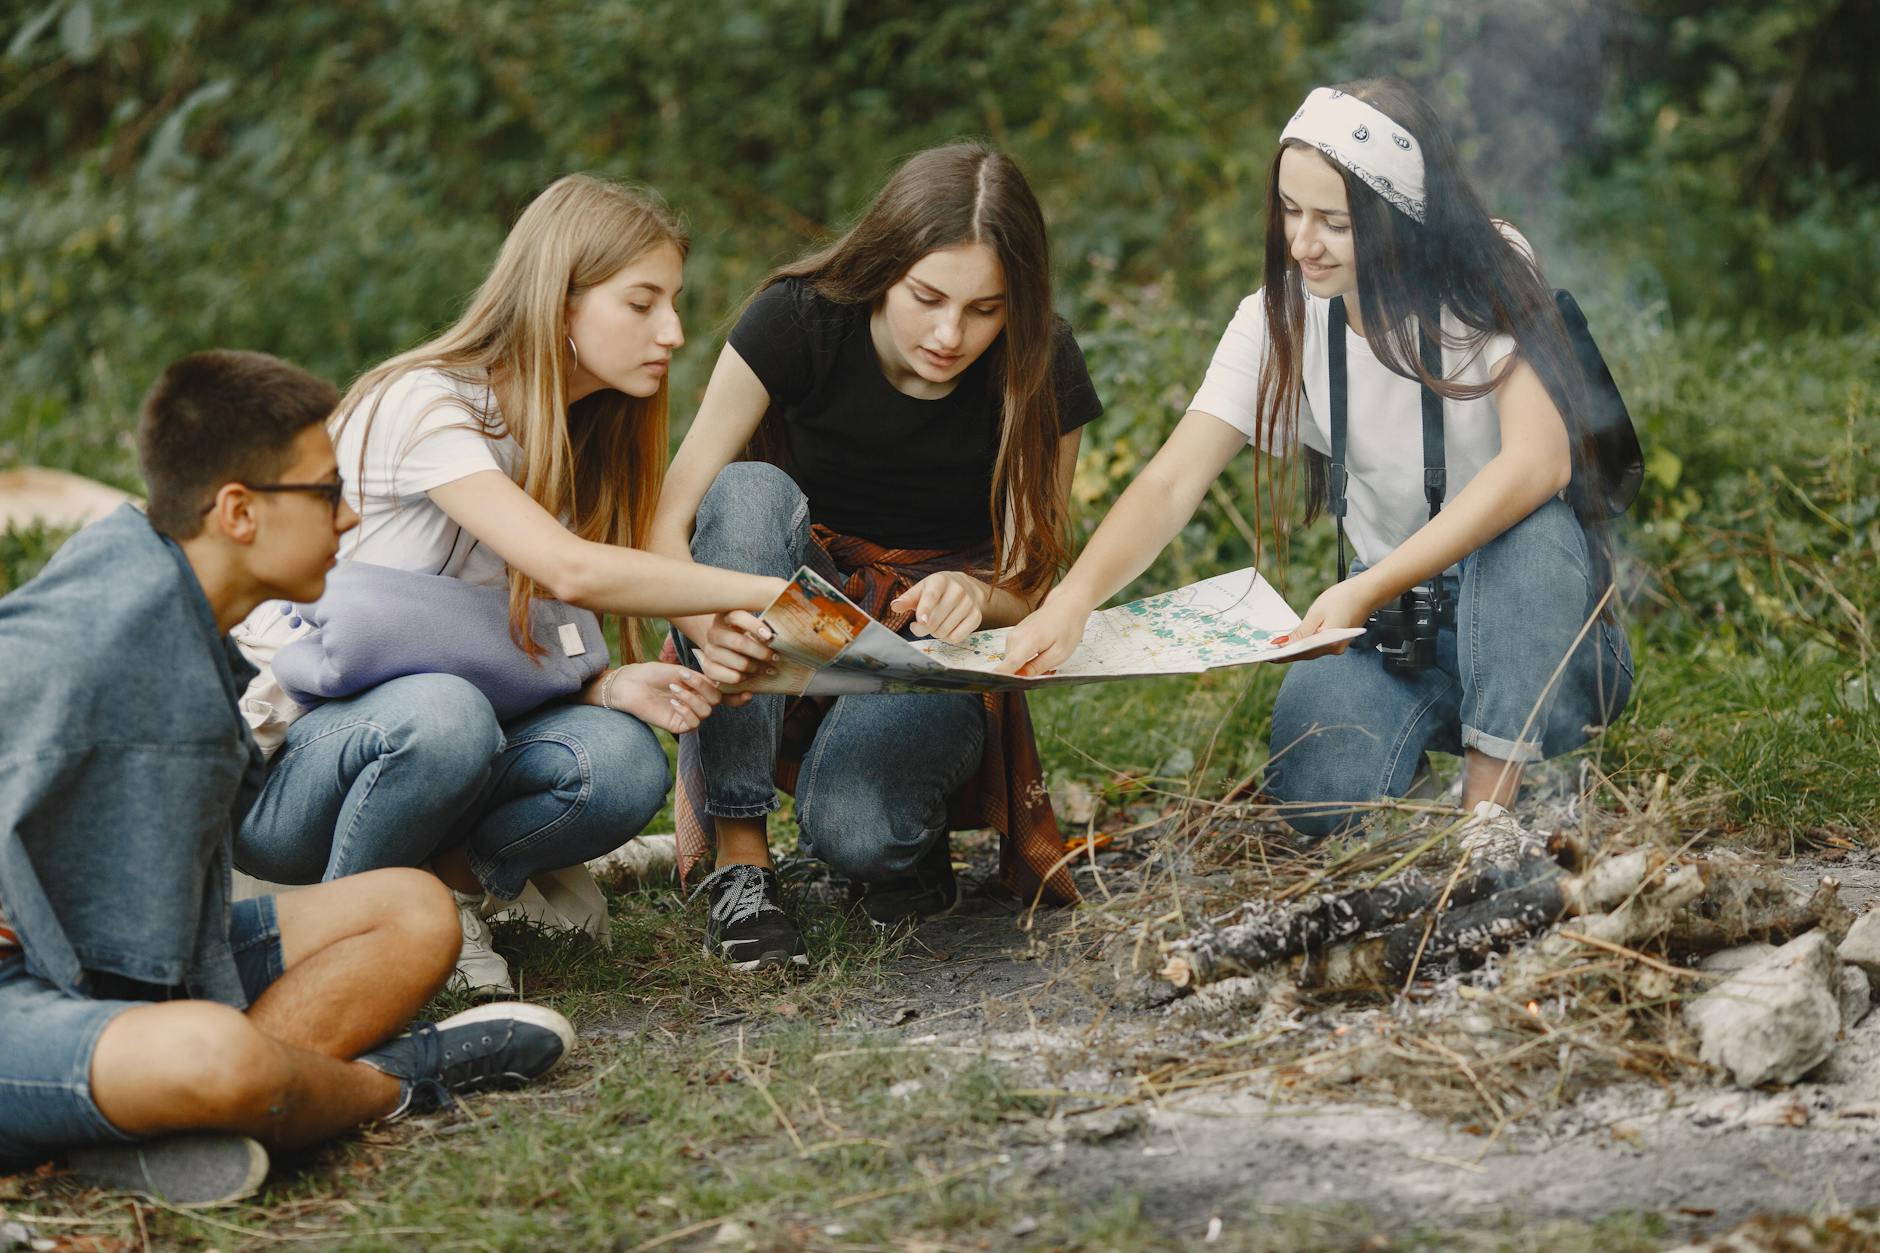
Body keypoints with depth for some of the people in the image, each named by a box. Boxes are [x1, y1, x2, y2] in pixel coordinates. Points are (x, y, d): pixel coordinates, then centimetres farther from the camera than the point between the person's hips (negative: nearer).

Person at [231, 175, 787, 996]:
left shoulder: (572, 446, 9)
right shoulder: (422, 405, -19)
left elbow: (520, 651, 5)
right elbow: (569, 569, -32)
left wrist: (609, 686, -17)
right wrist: (777, 594, -30)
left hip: (433, 733, 6)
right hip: (279, 768, -5)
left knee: (621, 762, -24)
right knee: (445, 713, -40)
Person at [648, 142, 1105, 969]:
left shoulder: (1041, 369, -12)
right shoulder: (796, 322, -16)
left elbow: (1032, 587, -6)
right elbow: (665, 526, -19)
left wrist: (978, 597, -31)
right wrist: (707, 621, -42)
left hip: (934, 656, -1)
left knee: (851, 824, -35)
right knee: (748, 491, -33)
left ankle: (911, 837, 6)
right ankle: (739, 858, -27)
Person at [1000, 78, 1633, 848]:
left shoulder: (1489, 279, -14)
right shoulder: (1281, 320, -4)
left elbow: (1539, 461, -29)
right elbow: (1170, 483, -13)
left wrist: (1370, 589, -38)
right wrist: (1072, 599, -34)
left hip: (1536, 617, -2)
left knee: (1531, 523, -36)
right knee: (1320, 794, -28)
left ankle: (1490, 802, -24)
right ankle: (1430, 743, 7)